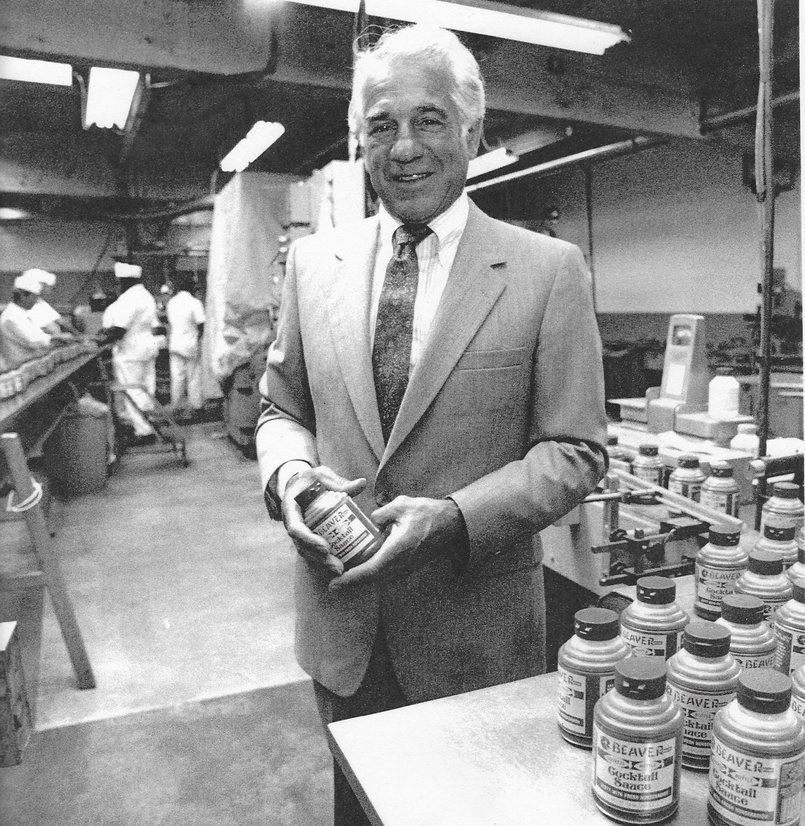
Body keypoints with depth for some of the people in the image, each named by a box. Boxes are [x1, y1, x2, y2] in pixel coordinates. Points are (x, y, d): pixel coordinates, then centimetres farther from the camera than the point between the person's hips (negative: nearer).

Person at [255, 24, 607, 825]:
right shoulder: (313, 260, 2)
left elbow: (574, 449, -9)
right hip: (340, 617, 3)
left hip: (477, 626, -2)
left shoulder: (548, 270, -9)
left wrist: (455, 517, -23)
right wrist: (290, 474, -12)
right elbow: (282, 409, 9)